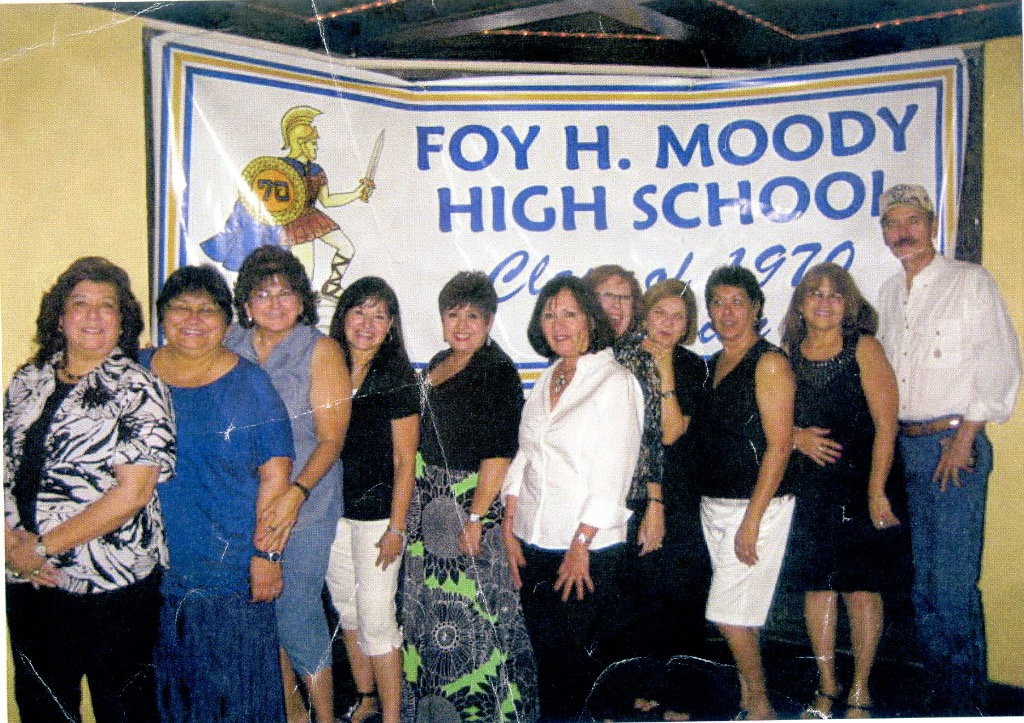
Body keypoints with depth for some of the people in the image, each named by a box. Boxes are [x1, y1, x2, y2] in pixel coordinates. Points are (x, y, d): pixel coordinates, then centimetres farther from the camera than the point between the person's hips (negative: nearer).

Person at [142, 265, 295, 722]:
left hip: (230, 570, -3)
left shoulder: (250, 384, -5)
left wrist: (266, 553, -12)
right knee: (165, 685, 16)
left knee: (235, 685, 8)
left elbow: (275, 474, -8)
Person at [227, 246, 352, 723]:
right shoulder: (231, 345, 5)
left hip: (304, 504, -4)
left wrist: (296, 494, -23)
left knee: (296, 611, -2)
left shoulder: (320, 350, -6)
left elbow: (331, 439, -9)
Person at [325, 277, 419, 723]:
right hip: (331, 510, 6)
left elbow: (404, 461, -9)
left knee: (376, 618, -2)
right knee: (347, 609, 17)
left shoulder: (398, 377, -9)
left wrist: (396, 527, -12)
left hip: (377, 512, -5)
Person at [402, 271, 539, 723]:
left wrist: (475, 518, -21)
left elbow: (499, 452, -17)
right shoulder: (438, 364, 12)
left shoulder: (498, 371, -12)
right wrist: (408, 514, 16)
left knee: (472, 604, -1)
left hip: (471, 501, -8)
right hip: (429, 508, 8)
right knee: (430, 604, 15)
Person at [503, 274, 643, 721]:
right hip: (533, 545, 6)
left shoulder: (614, 381, -8)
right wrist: (509, 528, 4)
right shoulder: (546, 381, 12)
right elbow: (523, 458, 12)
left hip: (588, 550, -6)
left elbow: (612, 474, -13)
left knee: (575, 659, 1)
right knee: (545, 655, 12)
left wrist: (581, 543, -14)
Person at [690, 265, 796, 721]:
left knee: (729, 614, -4)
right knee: (739, 614, 14)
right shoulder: (713, 366, 13)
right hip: (712, 505, 7)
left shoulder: (769, 362, -10)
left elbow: (779, 445, -16)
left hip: (757, 505, -7)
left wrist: (752, 520, -18)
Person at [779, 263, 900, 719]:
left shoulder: (863, 348, -4)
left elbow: (885, 424, -8)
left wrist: (876, 492, -12)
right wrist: (797, 437, -10)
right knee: (816, 585, 8)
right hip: (807, 489, 3)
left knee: (861, 587, 2)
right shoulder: (787, 353, 5)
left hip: (859, 487, -3)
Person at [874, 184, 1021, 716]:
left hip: (955, 443, -6)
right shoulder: (890, 293, 15)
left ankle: (966, 705, 9)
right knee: (923, 584, 11)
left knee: (953, 583, -6)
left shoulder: (970, 281, -3)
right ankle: (943, 695, 24)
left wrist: (964, 438, -12)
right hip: (906, 447, 6)